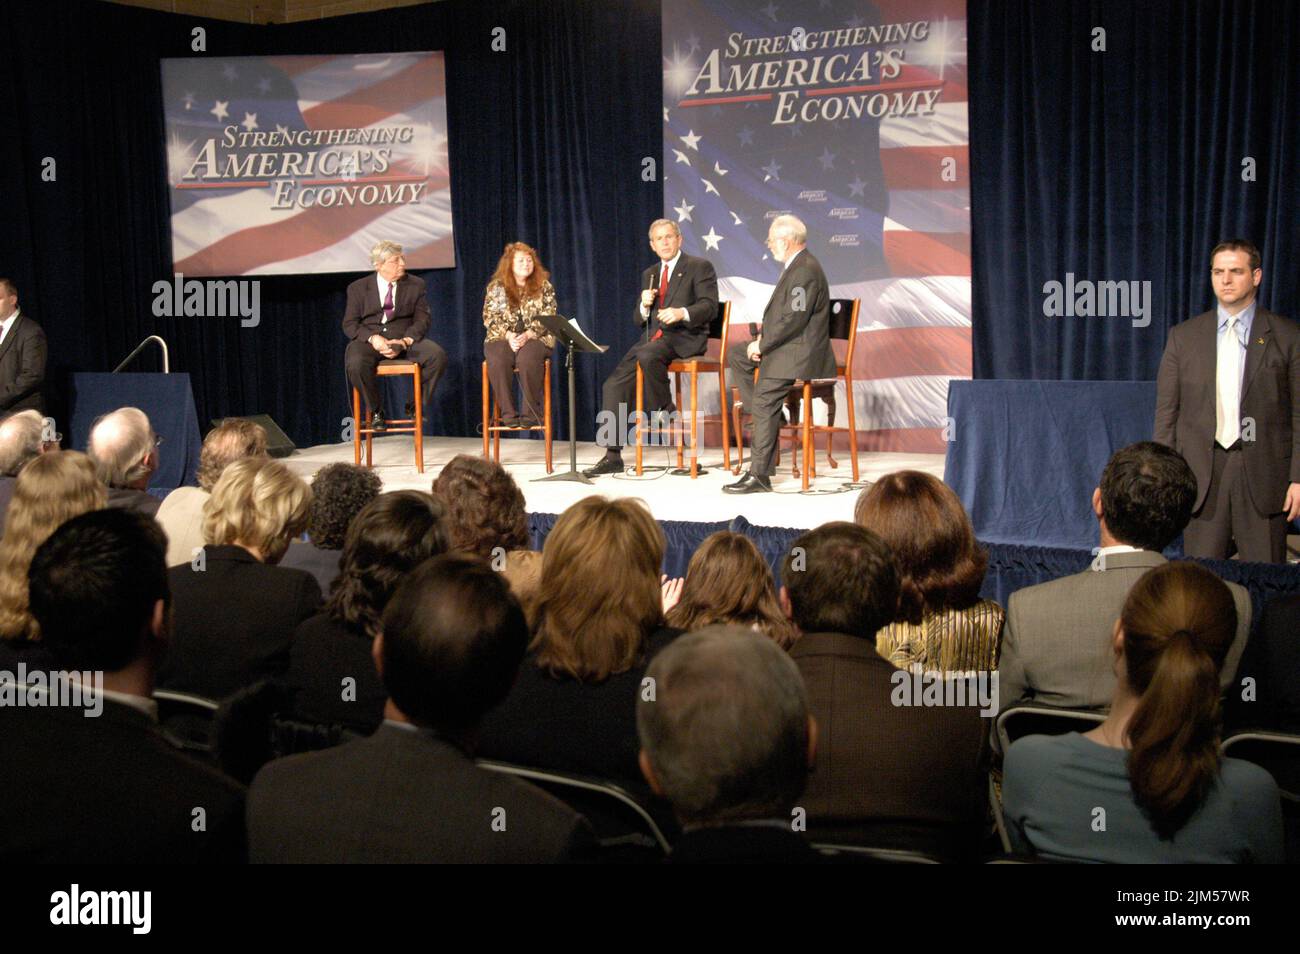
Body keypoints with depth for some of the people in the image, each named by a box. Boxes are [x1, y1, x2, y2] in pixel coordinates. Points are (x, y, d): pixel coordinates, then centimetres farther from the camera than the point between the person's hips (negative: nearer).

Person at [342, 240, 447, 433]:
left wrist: (405, 341, -16)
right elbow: (349, 324, 3)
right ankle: (376, 411, -9)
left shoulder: (416, 285, 11)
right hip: (368, 339, -1)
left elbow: (423, 319, 3)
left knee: (437, 355, -28)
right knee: (356, 364, -35)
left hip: (406, 340, 1)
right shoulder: (358, 288, 9)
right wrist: (372, 338, -18)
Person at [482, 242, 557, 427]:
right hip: (503, 337, 1)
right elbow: (490, 317, 2)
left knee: (527, 359, -36)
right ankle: (508, 413, -24)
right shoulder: (496, 287, 7)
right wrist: (508, 335, -14)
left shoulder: (543, 286, 6)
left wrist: (527, 335, -16)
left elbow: (548, 317, -1)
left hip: (535, 337, -1)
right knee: (497, 361, -33)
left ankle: (532, 412, -24)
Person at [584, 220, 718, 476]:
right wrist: (644, 305, -3)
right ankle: (612, 455, -9)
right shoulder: (649, 274, 21)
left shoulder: (700, 267, 2)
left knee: (647, 355, -37)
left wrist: (682, 313, -27)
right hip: (653, 337, 6)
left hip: (685, 337, -6)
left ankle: (666, 412, -17)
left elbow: (710, 306, -9)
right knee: (614, 384, -10)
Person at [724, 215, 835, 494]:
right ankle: (765, 418, 8)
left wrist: (762, 345, -16)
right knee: (735, 354, 15)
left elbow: (793, 320, -24)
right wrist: (763, 337, 6)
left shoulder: (805, 270, -18)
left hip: (801, 352, -11)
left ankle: (759, 476, -16)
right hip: (787, 345, 11)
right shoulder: (795, 266, 15)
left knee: (766, 401, -17)